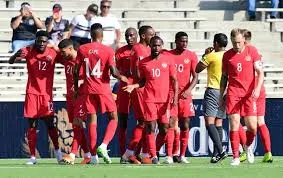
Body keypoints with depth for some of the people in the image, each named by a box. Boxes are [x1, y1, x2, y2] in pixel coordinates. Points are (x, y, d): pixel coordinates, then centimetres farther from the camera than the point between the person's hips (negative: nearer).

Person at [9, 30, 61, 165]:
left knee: (50, 124, -3)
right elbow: (10, 61, -12)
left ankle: (57, 151, 18)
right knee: (32, 125, 0)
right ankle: (32, 157, 4)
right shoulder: (28, 51, -4)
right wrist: (16, 55, -35)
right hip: (32, 93, 0)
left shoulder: (52, 53, -1)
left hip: (46, 93, 0)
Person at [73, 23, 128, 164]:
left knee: (92, 120, 5)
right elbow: (113, 72, -12)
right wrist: (121, 78, 9)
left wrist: (76, 88, 13)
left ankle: (93, 156, 2)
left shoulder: (82, 49, 2)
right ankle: (103, 145, -12)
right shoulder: (108, 50, -7)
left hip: (88, 90, 3)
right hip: (104, 89, -3)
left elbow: (76, 71, 2)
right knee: (113, 118, 9)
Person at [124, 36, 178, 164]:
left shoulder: (168, 59, 7)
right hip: (149, 99, -1)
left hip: (164, 99, 1)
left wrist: (175, 95, -4)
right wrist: (133, 86, -3)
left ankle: (153, 151, 22)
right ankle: (153, 156, -9)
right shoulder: (144, 62, 8)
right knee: (151, 127, -8)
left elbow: (174, 80, 7)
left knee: (164, 128, 3)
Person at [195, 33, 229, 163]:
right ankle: (216, 153, 7)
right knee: (218, 123, 10)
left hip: (213, 90, -7)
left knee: (209, 122, -11)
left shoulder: (211, 56, -9)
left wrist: (205, 55, 12)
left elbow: (197, 69, 3)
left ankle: (220, 151, -25)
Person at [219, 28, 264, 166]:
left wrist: (257, 89, -13)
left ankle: (248, 146, 27)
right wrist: (221, 96, 14)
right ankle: (236, 157, -4)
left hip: (249, 93, -1)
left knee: (252, 127, -4)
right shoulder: (227, 55, 8)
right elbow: (224, 77, 16)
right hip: (233, 93, 1)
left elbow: (260, 72, 2)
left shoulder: (252, 51, 3)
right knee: (234, 124, -8)